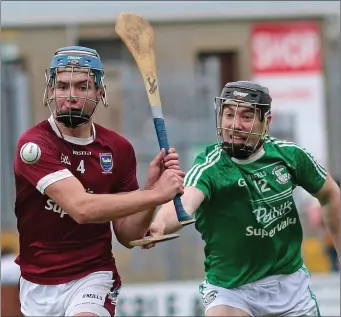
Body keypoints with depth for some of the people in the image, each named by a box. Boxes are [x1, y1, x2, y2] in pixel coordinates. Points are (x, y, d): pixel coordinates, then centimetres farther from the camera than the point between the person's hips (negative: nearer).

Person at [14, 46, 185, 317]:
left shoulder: (118, 149, 1)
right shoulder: (35, 144, -13)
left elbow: (127, 236, 3)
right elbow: (81, 208, -27)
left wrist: (151, 186, -13)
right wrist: (155, 195, -25)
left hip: (93, 277, 0)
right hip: (37, 283, 0)